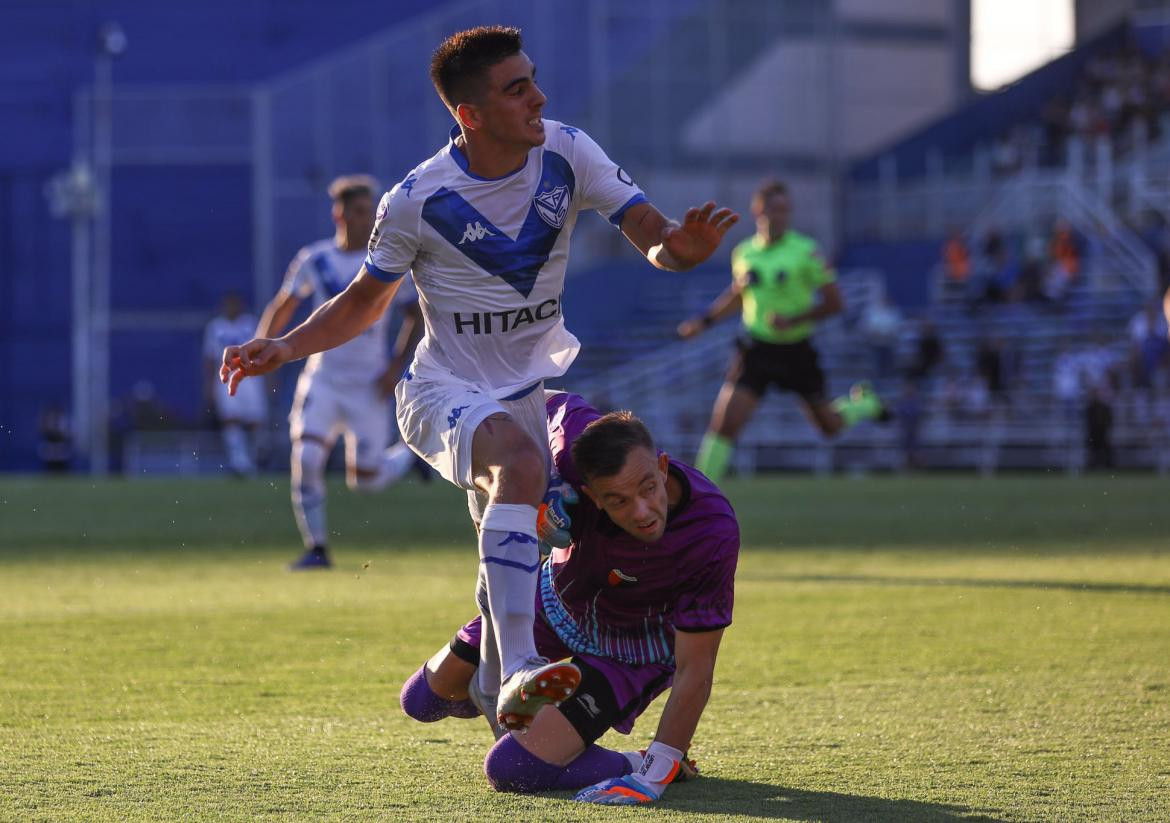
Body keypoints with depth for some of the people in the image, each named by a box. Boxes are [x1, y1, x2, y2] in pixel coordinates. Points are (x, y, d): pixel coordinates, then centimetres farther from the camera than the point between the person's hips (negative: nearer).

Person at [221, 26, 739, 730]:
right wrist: (287, 347, -15)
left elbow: (651, 235, -10)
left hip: (540, 382, 5)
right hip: (449, 390, -5)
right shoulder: (417, 201, -15)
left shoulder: (566, 152, -8)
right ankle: (516, 674, -44)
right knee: (520, 464, -35)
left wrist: (679, 246, -35)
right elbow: (364, 303, 0)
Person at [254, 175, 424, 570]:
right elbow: (283, 307, 13)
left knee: (365, 480, 2)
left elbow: (415, 316, -1)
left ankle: (412, 453, 35)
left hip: (367, 386, -2)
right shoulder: (315, 259, 0)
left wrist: (396, 366, -11)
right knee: (306, 459, -16)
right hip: (322, 378, 2)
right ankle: (316, 549, -4)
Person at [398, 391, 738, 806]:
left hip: (632, 648, -4)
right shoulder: (577, 442, -34)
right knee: (426, 699, 16)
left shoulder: (714, 534, -41)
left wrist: (653, 778, -36)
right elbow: (553, 401, -6)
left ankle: (640, 766, 4)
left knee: (512, 770, -19)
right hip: (557, 599, 4)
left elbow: (694, 672, -34)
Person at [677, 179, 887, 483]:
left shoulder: (806, 251, -12)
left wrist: (793, 319, -22)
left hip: (797, 351, -2)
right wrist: (705, 320, 10)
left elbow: (834, 303, -10)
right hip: (756, 350, 2)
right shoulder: (743, 252, 0)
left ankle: (863, 402, 48)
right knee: (724, 422, -16)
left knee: (830, 426, 15)